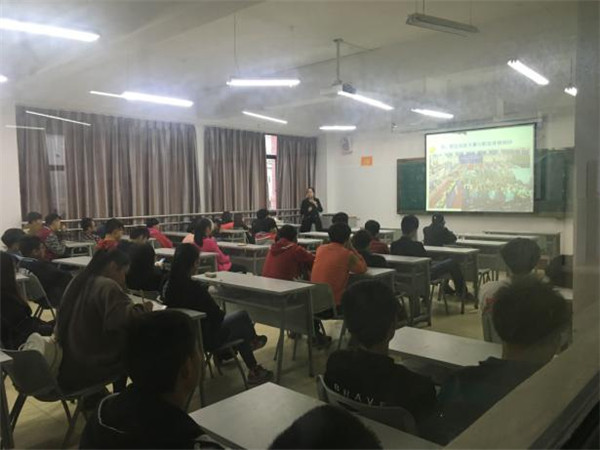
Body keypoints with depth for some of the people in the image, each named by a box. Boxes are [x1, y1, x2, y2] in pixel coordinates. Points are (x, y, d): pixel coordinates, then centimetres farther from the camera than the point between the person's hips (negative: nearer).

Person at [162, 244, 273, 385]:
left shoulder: (168, 286, -7)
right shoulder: (196, 288, -30)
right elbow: (216, 314, -20)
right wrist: (222, 312, 2)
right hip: (206, 338, -7)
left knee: (239, 328, 24)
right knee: (242, 316, 14)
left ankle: (253, 369, 39)